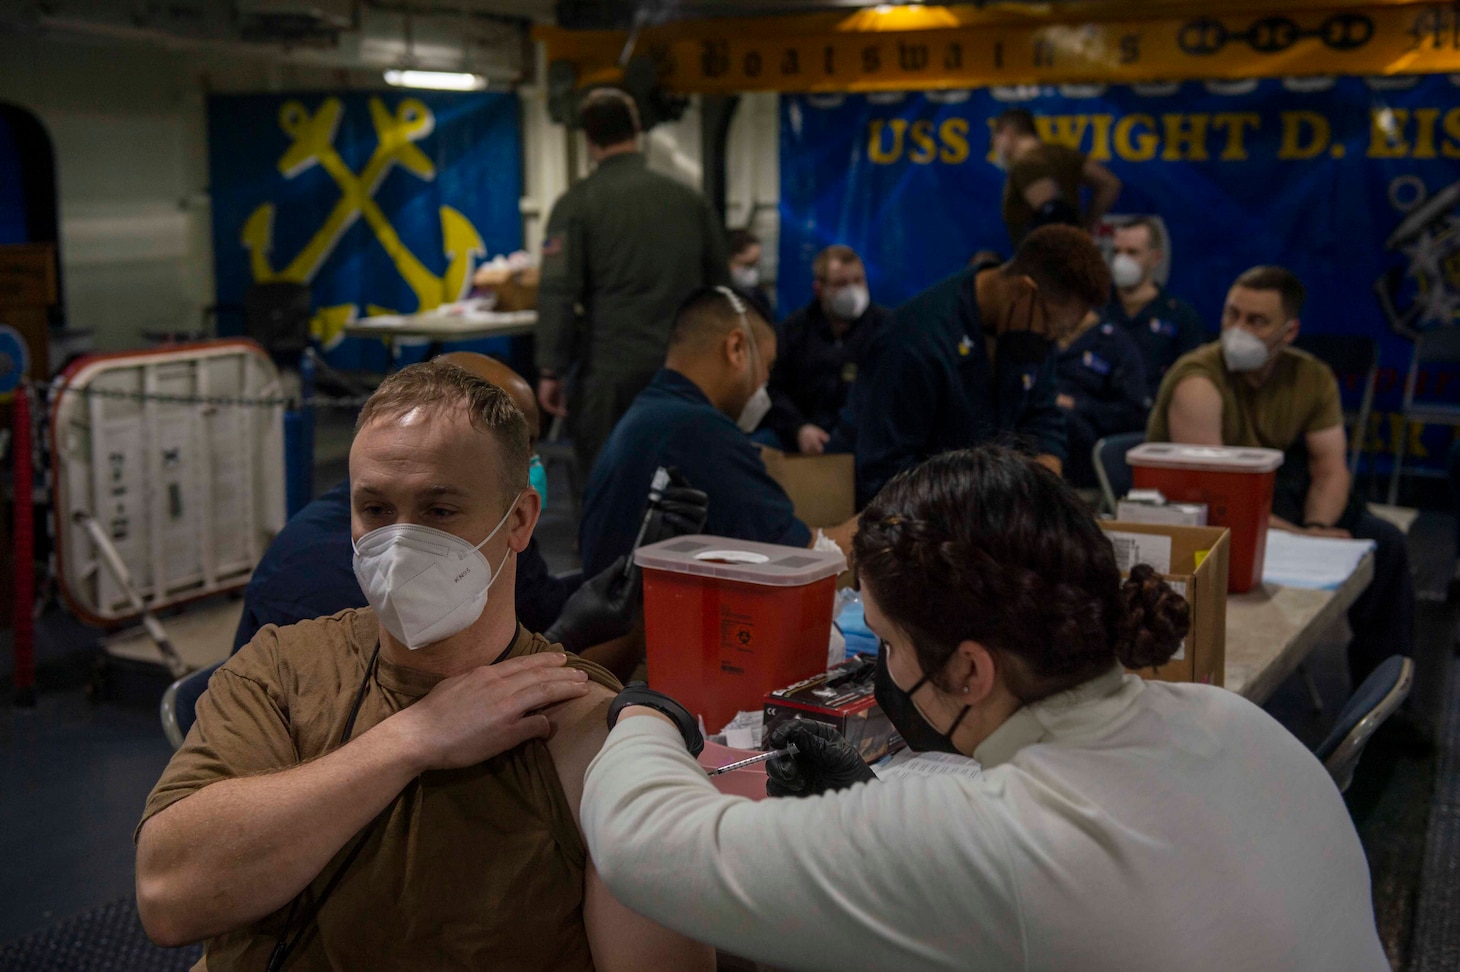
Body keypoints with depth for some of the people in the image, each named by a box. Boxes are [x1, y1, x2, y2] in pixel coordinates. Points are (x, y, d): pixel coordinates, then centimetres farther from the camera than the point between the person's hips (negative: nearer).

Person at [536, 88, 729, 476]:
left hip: (610, 371, -4)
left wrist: (551, 371, -5)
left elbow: (558, 294, -11)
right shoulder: (689, 200, 7)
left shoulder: (577, 204, -5)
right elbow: (719, 283, 13)